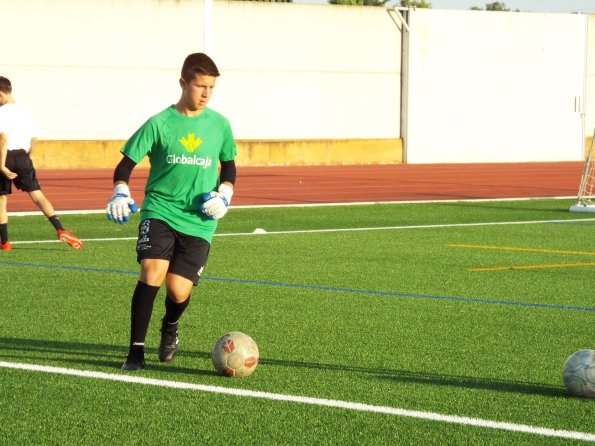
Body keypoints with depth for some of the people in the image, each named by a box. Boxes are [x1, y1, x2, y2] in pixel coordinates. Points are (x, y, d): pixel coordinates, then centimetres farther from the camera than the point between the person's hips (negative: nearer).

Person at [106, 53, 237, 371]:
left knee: (178, 291, -8)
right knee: (152, 272, -26)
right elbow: (126, 165, 0)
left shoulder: (219, 125, 5)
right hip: (160, 211, -2)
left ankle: (169, 328, 30)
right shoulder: (159, 124, -3)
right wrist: (120, 192, -19)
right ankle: (136, 350, -14)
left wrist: (224, 194, 2)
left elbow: (228, 166, 20)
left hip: (198, 221, 2)